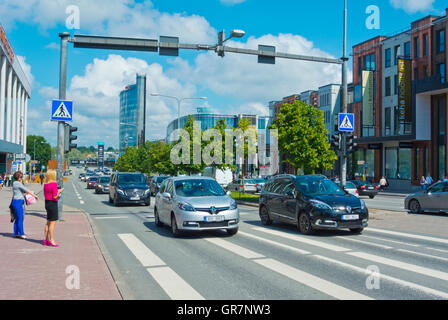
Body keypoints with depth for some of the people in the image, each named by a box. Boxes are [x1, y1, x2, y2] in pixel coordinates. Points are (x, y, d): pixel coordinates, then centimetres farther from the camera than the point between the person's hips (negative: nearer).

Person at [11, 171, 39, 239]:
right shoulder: (18, 183, -13)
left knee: (17, 218, 11)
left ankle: (16, 233, 15)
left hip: (16, 202, 10)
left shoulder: (15, 183, 15)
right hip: (18, 202, -10)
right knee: (20, 218, -7)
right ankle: (21, 233, -4)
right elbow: (27, 190, -12)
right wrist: (35, 196, -6)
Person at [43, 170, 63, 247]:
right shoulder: (54, 184, -17)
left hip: (47, 203, 9)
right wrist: (59, 192, -3)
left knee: (48, 222, 17)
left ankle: (45, 239, 24)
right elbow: (55, 197, -20)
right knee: (52, 223, -3)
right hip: (53, 204, -9)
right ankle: (51, 241, 1)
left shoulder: (45, 184, 8)